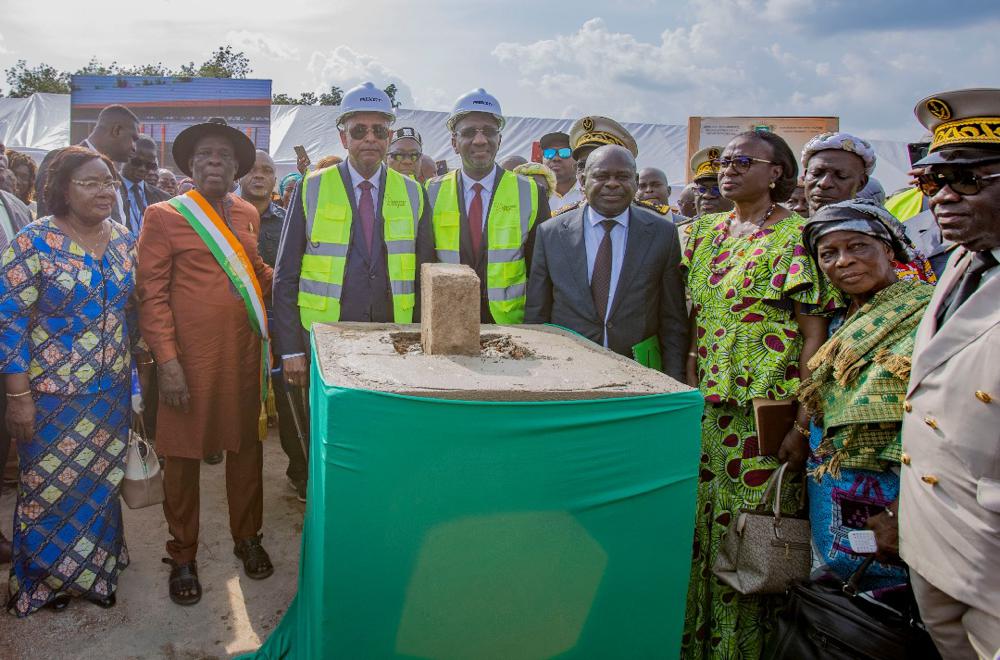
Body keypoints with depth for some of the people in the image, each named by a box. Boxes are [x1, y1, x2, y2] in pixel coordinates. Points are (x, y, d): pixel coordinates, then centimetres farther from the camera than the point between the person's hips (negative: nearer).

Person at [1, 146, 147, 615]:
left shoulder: (123, 241, 3)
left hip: (113, 392, 4)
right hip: (54, 395, -4)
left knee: (102, 481, 16)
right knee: (52, 485, 10)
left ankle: (97, 559, 37)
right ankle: (47, 576, 32)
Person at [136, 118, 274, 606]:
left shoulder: (248, 214, 11)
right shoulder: (163, 216, -4)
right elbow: (152, 294, -7)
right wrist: (167, 361, -14)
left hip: (245, 351, 5)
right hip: (190, 355, -4)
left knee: (246, 445, 14)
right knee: (183, 455, 7)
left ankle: (247, 537, 33)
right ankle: (183, 556, 24)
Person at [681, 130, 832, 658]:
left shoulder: (796, 234, -7)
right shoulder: (706, 230, 12)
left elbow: (814, 333, -11)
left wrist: (802, 423, -16)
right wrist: (687, 387, 8)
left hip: (764, 413, -5)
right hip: (705, 406, 6)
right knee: (701, 524, 12)